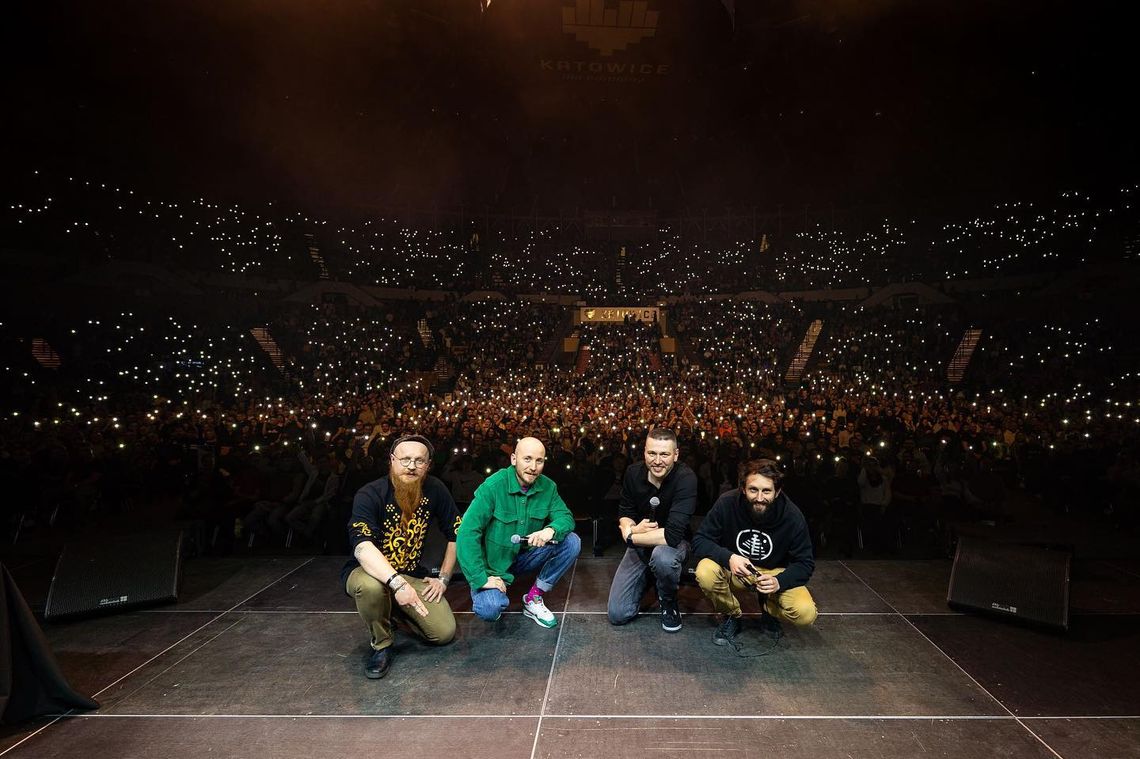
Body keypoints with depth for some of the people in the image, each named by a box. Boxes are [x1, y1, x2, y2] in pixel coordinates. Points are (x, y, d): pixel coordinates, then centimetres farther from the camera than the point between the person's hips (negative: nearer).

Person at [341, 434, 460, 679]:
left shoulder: (434, 490, -10)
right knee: (370, 587, -38)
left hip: (413, 575, 3)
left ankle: (397, 610, 19)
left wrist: (443, 578, -2)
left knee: (445, 633, -10)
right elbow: (362, 548, -36)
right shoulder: (369, 495, -21)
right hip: (370, 571, -3)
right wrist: (397, 583, -47)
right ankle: (381, 645, -8)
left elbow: (456, 534, 0)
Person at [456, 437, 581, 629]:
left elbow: (566, 517, -8)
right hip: (493, 562, -4)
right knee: (489, 610, -28)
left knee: (571, 541, -15)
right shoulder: (493, 486, -22)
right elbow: (467, 532, -24)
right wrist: (480, 578, -27)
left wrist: (551, 530, -32)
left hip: (525, 556, 4)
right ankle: (494, 593, 10)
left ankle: (533, 599, -1)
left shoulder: (548, 487, -8)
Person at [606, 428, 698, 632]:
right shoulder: (634, 472, -10)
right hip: (640, 546, 4)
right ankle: (647, 578, 27)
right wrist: (633, 528, -22)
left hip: (674, 544, -4)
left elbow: (672, 535, -34)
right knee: (617, 614, -3)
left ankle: (668, 602, -6)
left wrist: (630, 536, -22)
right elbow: (624, 512, 2)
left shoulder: (686, 478, -26)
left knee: (663, 557, -40)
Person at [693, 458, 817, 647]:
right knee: (705, 573, -32)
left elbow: (805, 563, -11)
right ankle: (731, 616, 1)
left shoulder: (793, 516, -19)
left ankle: (769, 612, 11)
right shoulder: (726, 504, -22)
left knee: (805, 613, -26)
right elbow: (699, 540, -18)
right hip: (734, 569, 0)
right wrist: (728, 558, -37)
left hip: (775, 573, 0)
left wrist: (779, 581, -31)